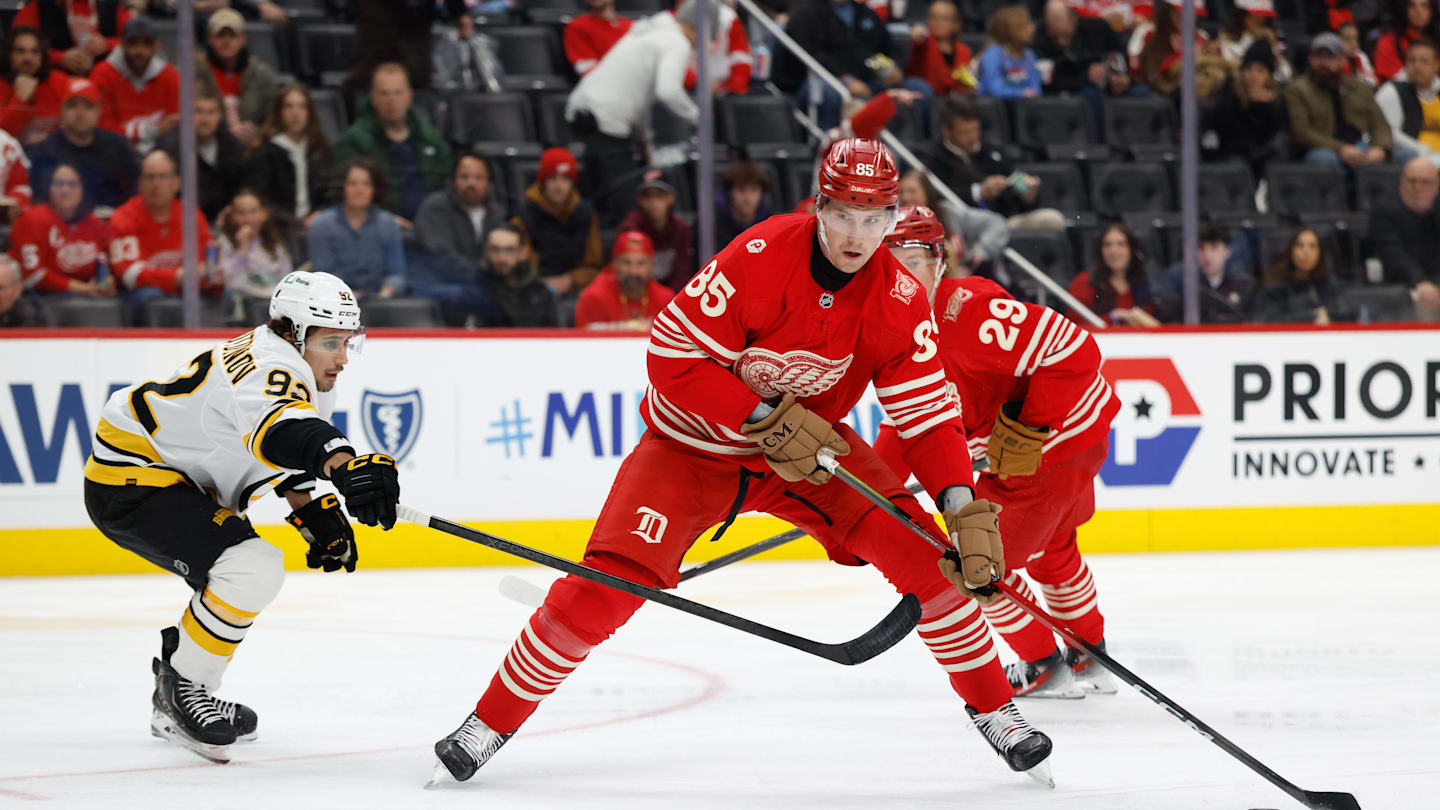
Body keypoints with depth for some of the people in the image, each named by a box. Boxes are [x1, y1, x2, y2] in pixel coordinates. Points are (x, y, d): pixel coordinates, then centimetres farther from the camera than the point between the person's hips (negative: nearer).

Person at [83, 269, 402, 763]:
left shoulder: (304, 378, 7)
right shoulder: (269, 368, -28)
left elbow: (285, 455, 23)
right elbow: (279, 428, -51)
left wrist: (313, 514, 8)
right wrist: (343, 466, -68)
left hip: (171, 474, 12)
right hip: (128, 480, -12)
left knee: (257, 573, 24)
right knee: (250, 569, -25)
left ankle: (175, 702, 33)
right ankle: (183, 690, -9)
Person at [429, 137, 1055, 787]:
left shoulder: (899, 301, -14)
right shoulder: (762, 258, -28)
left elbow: (929, 415, -11)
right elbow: (672, 355, -25)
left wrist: (963, 506, -26)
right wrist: (766, 421, -28)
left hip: (806, 440, 4)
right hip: (693, 442, -4)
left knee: (922, 551, -12)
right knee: (604, 588, -17)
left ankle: (991, 707, 7)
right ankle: (493, 721, 1)